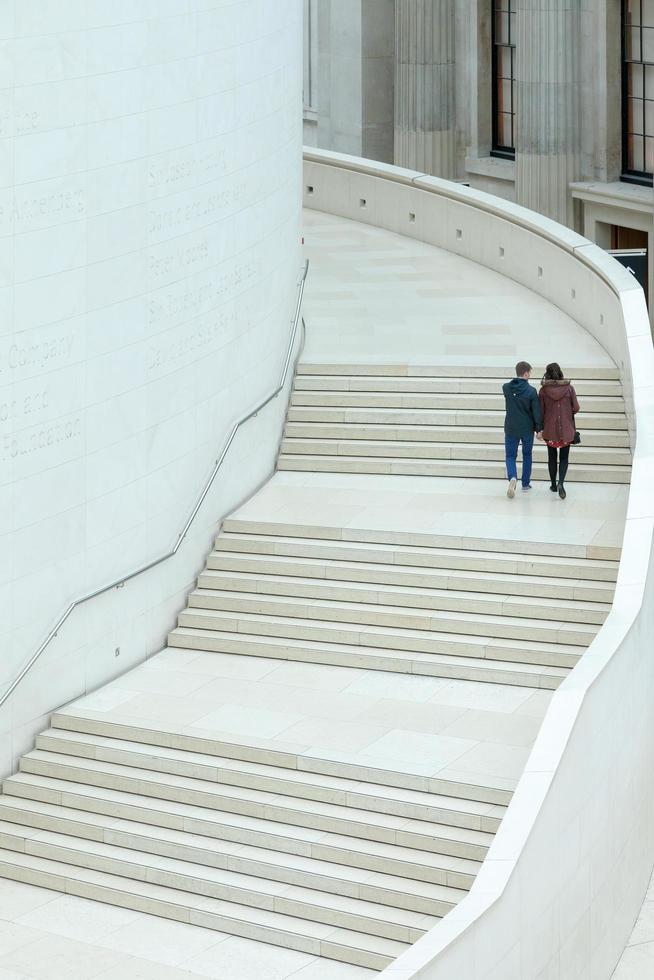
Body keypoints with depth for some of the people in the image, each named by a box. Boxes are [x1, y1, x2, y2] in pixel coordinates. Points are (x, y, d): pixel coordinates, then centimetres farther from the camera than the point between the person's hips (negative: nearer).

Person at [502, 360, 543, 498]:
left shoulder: (506, 388, -6)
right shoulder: (531, 391, -14)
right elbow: (537, 412, -10)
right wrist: (539, 429, -1)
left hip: (510, 429, 1)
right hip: (527, 429, -1)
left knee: (510, 456, 7)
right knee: (527, 455, 18)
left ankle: (512, 477, -21)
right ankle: (525, 483, 24)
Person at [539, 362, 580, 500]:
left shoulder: (543, 390, -8)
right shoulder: (569, 388, -9)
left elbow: (540, 411, -4)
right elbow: (576, 408, -5)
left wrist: (540, 428, 8)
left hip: (550, 429, 1)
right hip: (566, 429, 0)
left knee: (552, 457, 16)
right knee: (564, 457, 7)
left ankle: (553, 484, 24)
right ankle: (561, 483, -14)